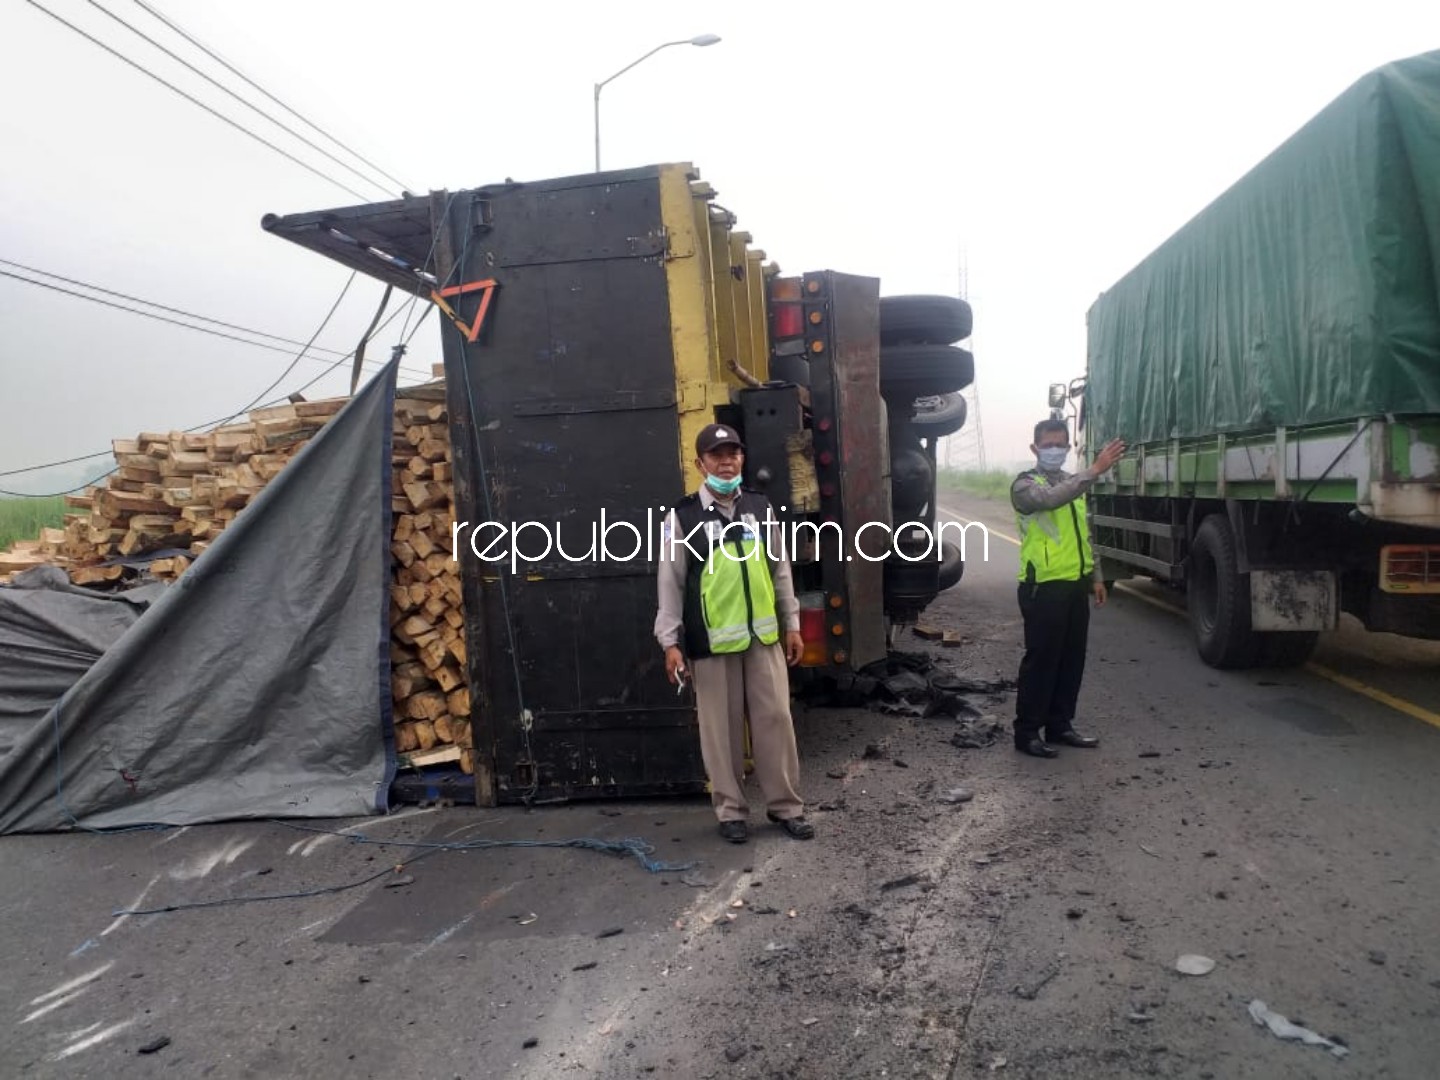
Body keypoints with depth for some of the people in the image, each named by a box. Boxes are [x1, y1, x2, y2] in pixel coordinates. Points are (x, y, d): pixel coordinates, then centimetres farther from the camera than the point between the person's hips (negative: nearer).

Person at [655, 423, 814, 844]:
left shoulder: (760, 507, 7)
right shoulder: (682, 516, -4)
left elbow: (780, 569, 13)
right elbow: (670, 582, -2)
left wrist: (792, 625, 12)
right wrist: (670, 642, -6)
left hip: (763, 635, 3)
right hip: (711, 641, -3)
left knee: (775, 719, 7)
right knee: (721, 728, 6)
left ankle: (785, 805, 21)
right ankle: (731, 810, 21)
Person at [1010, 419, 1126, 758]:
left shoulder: (1073, 483, 16)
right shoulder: (1025, 485, -8)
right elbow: (1051, 499, -31)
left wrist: (1095, 576, 17)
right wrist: (1096, 469, -36)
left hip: (1076, 585, 8)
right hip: (1044, 588, -7)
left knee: (1072, 659, 12)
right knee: (1040, 660, -4)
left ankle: (1060, 725, 24)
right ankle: (1027, 731, 5)